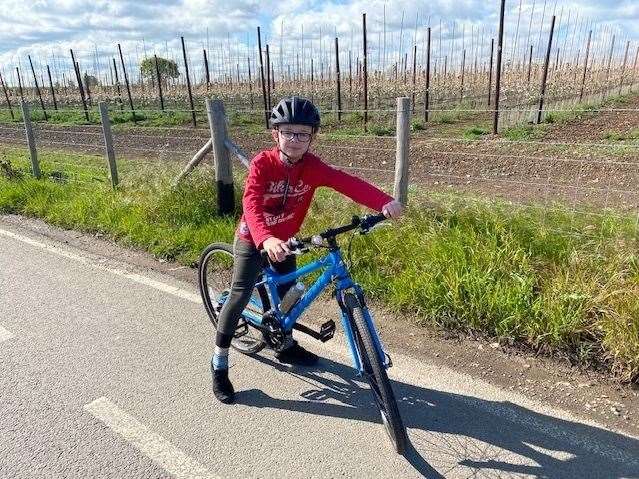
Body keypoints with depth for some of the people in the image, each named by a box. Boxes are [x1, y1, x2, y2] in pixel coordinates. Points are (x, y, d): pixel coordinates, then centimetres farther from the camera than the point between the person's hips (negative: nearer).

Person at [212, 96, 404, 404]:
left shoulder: (312, 167, -16)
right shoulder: (262, 163, -25)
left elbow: (346, 182, -31)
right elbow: (251, 204, -38)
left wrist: (384, 202, -47)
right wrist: (266, 239, -58)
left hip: (285, 238, 5)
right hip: (253, 238, -4)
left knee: (287, 291, 15)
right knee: (241, 294, -10)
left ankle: (286, 346, 39)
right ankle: (219, 363, 4)